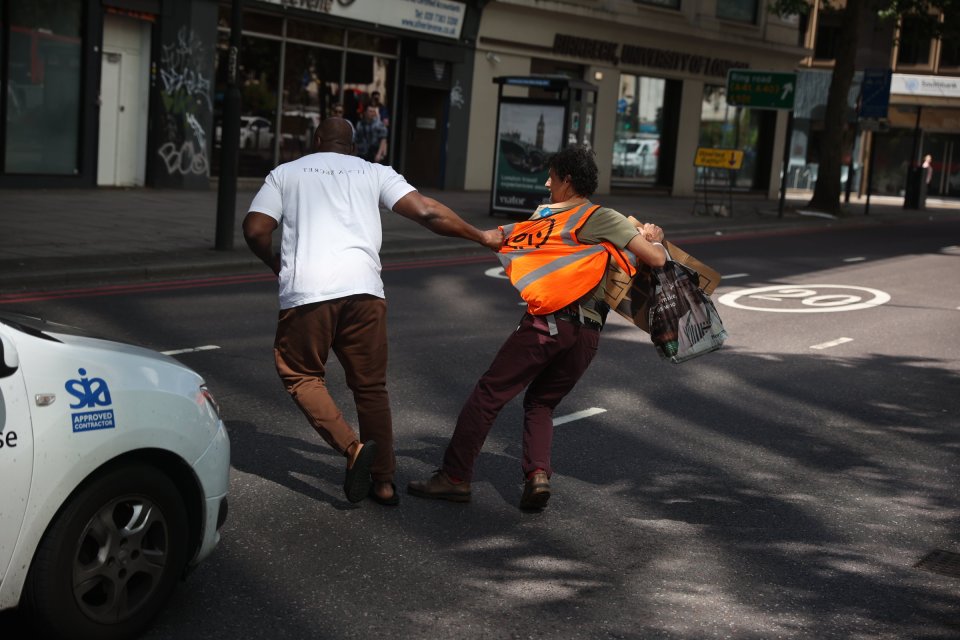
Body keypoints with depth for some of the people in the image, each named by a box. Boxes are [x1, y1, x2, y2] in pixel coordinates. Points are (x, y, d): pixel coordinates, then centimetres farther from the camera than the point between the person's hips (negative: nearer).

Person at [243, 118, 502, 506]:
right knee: (371, 386, 14)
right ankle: (383, 482, 17)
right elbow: (427, 212, 7)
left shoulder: (286, 173, 17)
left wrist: (275, 263, 27)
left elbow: (255, 230, 8)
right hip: (363, 288, 2)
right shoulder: (375, 174, 18)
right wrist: (481, 237, 17)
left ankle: (352, 447, -5)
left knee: (301, 375, 15)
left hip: (306, 290, -2)